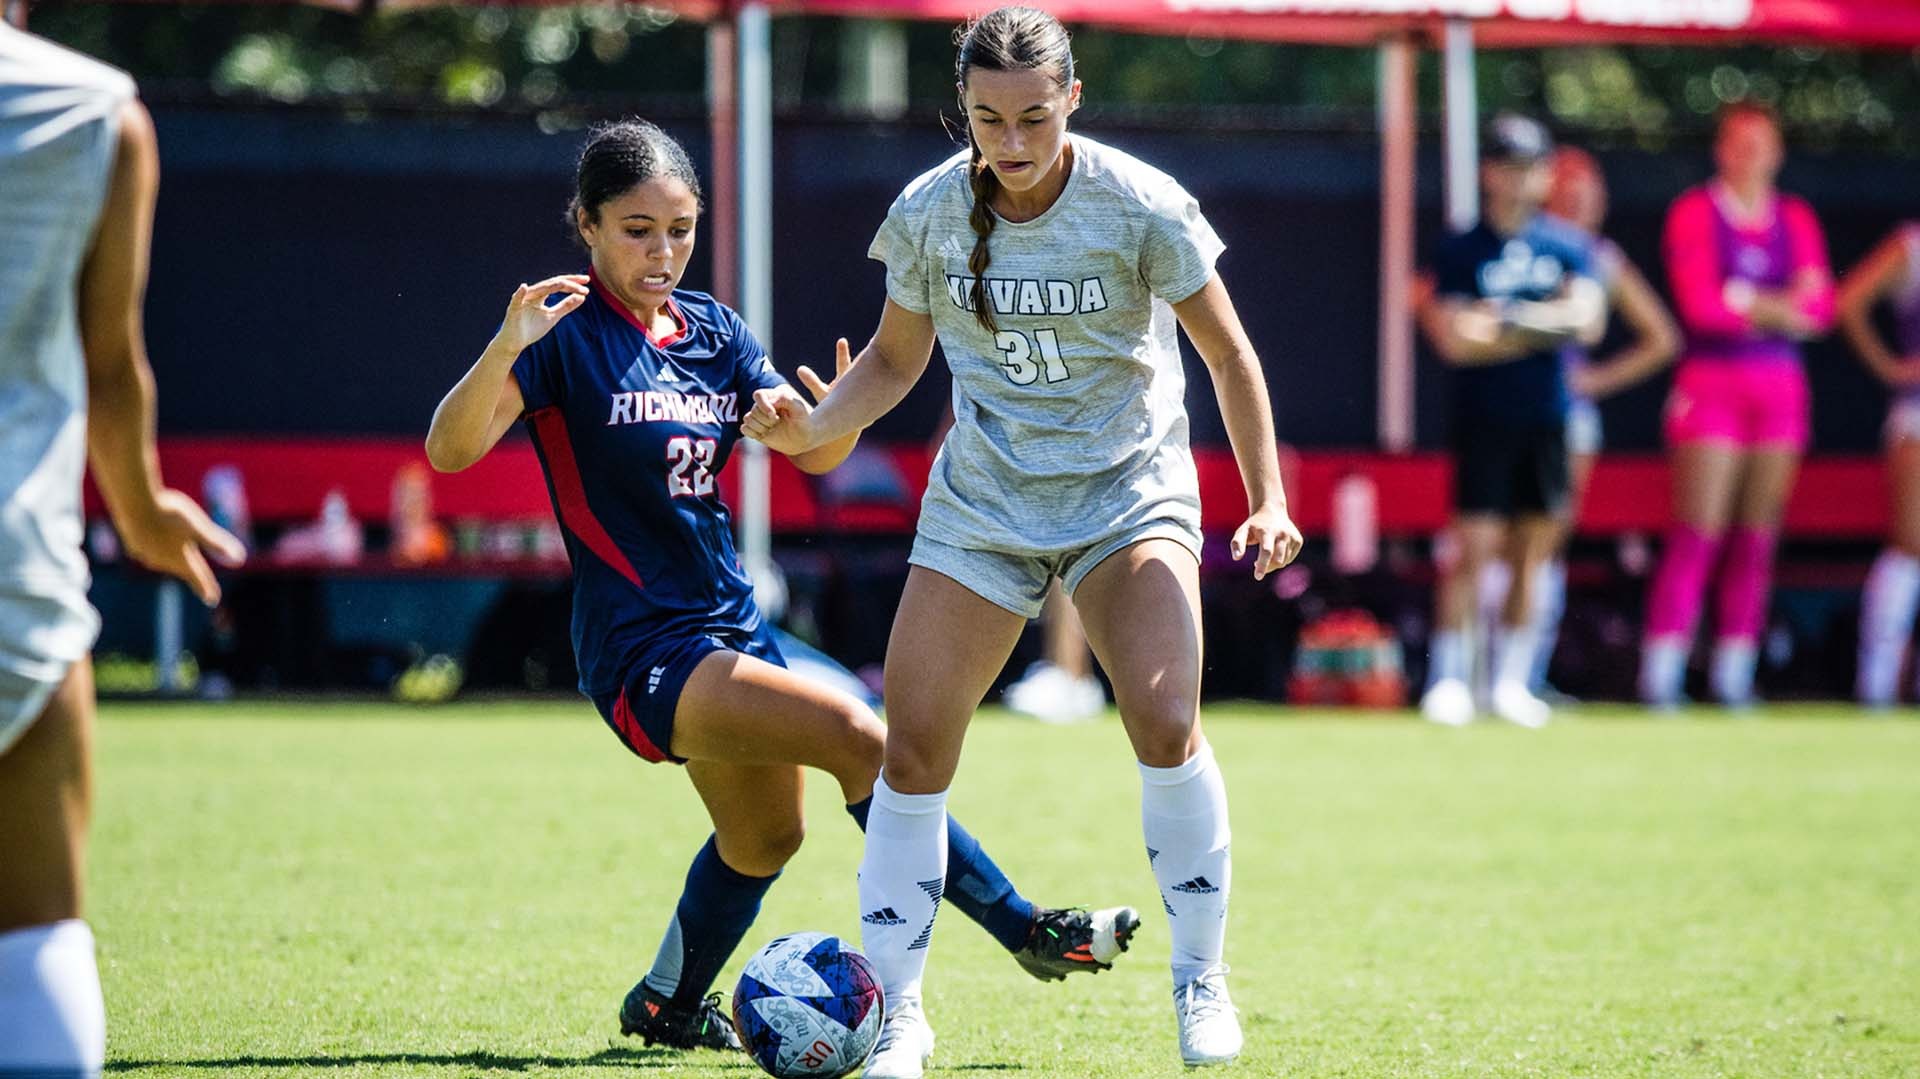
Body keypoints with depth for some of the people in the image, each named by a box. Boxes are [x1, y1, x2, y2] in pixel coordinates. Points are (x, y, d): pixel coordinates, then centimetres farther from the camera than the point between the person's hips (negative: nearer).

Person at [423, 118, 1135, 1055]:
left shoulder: (712, 332, 8)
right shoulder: (566, 330, -12)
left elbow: (814, 453, 5)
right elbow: (450, 450, -23)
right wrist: (503, 351, -41)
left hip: (729, 628, 8)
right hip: (641, 649, -8)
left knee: (764, 837, 22)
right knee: (859, 738, -23)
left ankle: (667, 1004, 44)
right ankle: (1025, 930, -16)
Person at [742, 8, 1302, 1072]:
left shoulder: (1140, 206, -15)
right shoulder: (927, 214, -8)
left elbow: (1228, 354, -4)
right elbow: (895, 358, 8)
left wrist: (1267, 498, -9)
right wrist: (813, 427, -10)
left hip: (1129, 495, -2)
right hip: (981, 505, 3)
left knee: (1165, 723, -21)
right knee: (913, 746, -7)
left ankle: (1201, 982, -2)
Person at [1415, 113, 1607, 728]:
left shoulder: (1568, 247, 9)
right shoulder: (1461, 250, 0)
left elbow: (1589, 323, -5)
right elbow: (1455, 340, -9)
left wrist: (1504, 319, -15)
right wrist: (1545, 328, -11)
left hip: (1547, 420, 3)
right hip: (1485, 420, -3)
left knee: (1532, 556, 5)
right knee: (1474, 549, -8)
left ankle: (1510, 682, 13)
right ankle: (1449, 679, 0)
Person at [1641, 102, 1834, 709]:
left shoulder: (1796, 221, 13)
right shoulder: (1695, 212, 1)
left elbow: (1820, 309, 4)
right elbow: (1699, 304, -10)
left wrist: (1745, 301, -10)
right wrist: (1780, 307, -9)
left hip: (1780, 387, 4)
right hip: (1711, 382, -4)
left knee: (1757, 539, 1)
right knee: (1696, 535, -11)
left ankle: (1734, 676, 4)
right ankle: (1660, 675, -11)